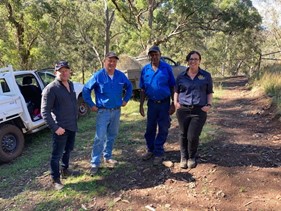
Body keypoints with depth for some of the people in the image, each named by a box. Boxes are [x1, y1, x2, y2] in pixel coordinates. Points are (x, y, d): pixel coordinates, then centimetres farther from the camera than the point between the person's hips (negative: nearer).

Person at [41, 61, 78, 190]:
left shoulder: (71, 84, 6)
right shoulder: (51, 89, -17)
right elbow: (44, 111, -17)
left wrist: (75, 118, 15)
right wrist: (55, 127, -22)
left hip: (72, 125, 8)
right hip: (61, 127, -7)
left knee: (68, 149, 22)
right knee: (57, 154, 4)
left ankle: (65, 169, 43)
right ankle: (56, 179, 18)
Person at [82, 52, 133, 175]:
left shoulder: (120, 75, 0)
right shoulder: (98, 76, -10)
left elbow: (129, 87, 17)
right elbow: (86, 90, -5)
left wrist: (125, 100, 10)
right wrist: (91, 105, -6)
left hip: (117, 111, 5)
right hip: (103, 111, -4)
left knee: (112, 135, 15)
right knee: (100, 137, -8)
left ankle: (108, 156, 32)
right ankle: (95, 163, 0)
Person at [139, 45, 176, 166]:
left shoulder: (167, 68, -7)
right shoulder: (145, 70, 2)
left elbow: (172, 87, -4)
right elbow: (143, 89, 7)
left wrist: (173, 104, -7)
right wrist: (141, 105, 6)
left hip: (164, 103, -2)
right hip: (152, 103, 3)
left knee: (163, 129, 5)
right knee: (150, 128, 13)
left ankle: (158, 153, 19)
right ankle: (150, 150, 31)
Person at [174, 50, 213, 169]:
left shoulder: (206, 76, 8)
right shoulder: (181, 76, 10)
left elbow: (209, 93, 12)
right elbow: (176, 91, 17)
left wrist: (209, 104, -3)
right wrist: (175, 102, 0)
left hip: (199, 111, -1)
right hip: (183, 110, 2)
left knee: (193, 136, -6)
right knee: (183, 135, 7)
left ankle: (192, 157, 20)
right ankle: (184, 157, 25)